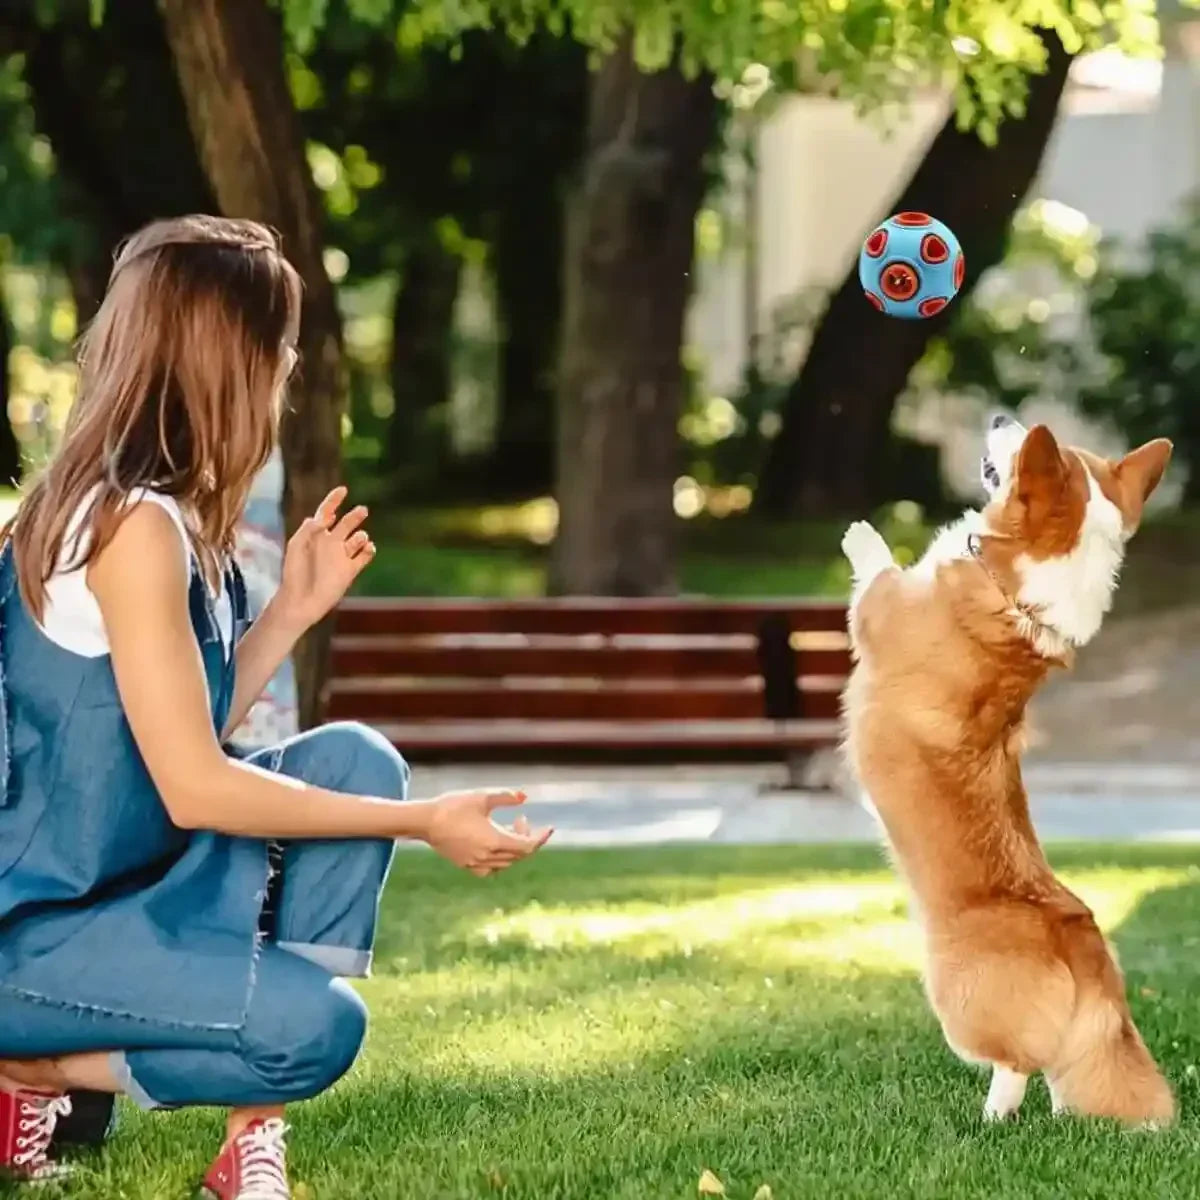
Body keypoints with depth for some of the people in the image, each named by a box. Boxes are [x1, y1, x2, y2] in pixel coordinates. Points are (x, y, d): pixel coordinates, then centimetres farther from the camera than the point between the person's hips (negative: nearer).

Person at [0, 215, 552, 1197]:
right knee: (314, 1023, -26)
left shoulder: (168, 513, 8)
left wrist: (295, 609, 11)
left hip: (126, 884, 10)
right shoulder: (133, 523, -20)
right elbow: (194, 786, -21)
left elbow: (189, 741, 9)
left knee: (354, 762, 0)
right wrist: (424, 824, -16)